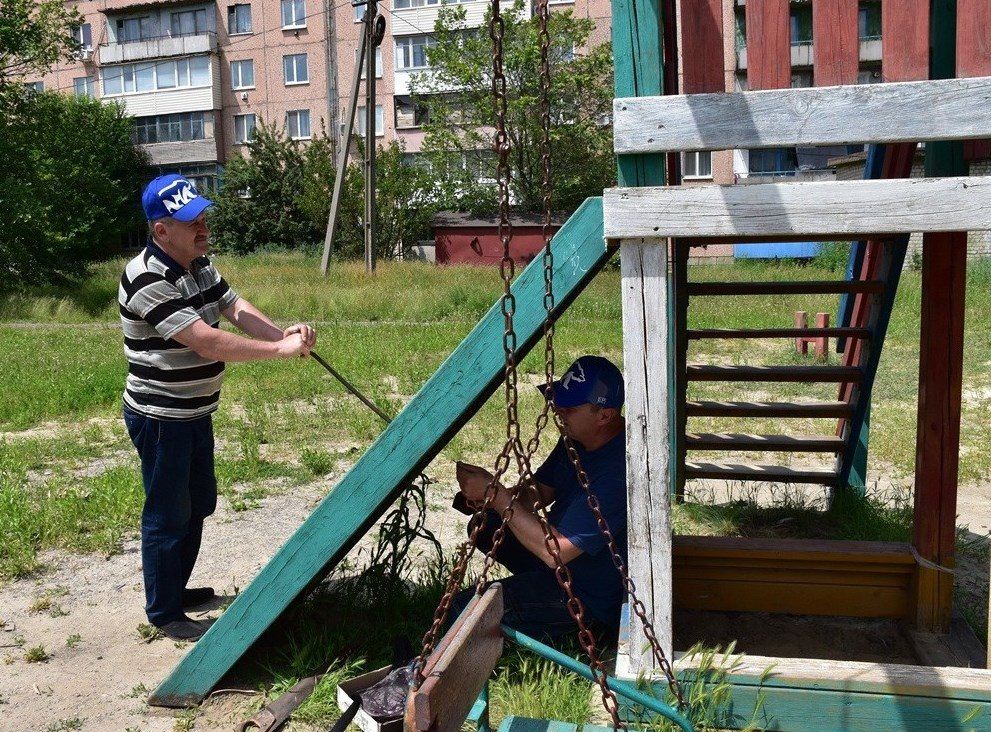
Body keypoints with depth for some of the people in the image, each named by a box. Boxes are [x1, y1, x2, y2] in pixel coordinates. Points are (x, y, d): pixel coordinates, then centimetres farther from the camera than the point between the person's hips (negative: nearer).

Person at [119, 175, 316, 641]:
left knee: (198, 505, 21)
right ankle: (164, 613, 20)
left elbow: (238, 310, -2)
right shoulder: (148, 280, -25)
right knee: (168, 516, 3)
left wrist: (283, 332, -20)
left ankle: (176, 588, 39)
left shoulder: (199, 266, 6)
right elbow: (206, 342, -31)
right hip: (161, 418, -9)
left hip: (195, 412, 10)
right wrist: (280, 350, -29)